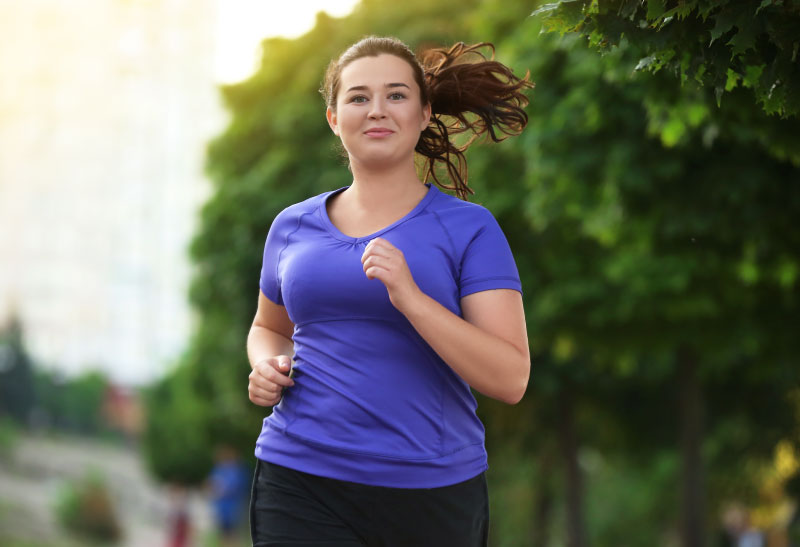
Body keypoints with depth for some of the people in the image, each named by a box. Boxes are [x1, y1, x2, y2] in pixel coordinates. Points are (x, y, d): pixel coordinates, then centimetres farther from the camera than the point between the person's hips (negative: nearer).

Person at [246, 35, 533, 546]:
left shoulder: (468, 229, -1)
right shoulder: (293, 227, 9)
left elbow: (510, 379, -10)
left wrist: (410, 298, -20)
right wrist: (267, 368, 5)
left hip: (431, 492, -1)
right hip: (301, 485, 2)